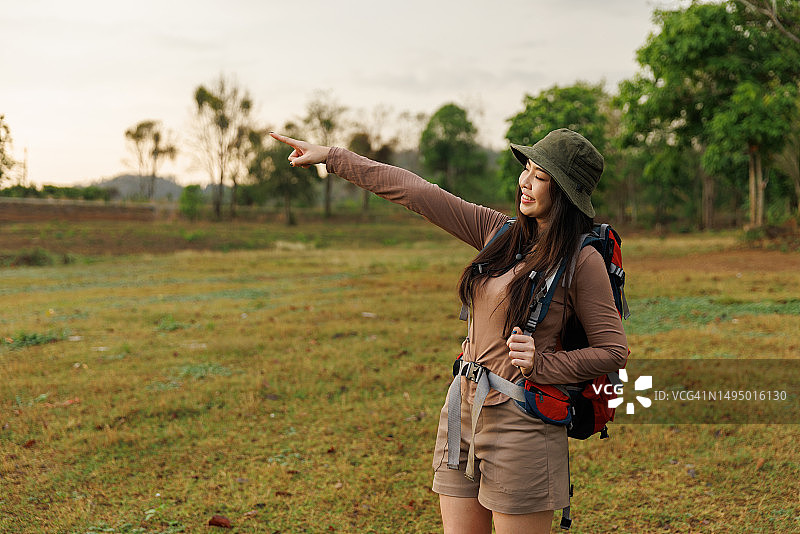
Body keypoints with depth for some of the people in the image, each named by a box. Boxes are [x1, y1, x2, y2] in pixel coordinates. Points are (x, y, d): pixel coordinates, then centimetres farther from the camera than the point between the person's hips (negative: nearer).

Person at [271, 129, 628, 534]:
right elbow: (415, 192, 7)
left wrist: (542, 364, -17)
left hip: (521, 421, -6)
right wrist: (332, 158, 10)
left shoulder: (582, 261, -8)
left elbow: (613, 352, -5)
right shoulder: (499, 232, 7)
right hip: (465, 409, 6)